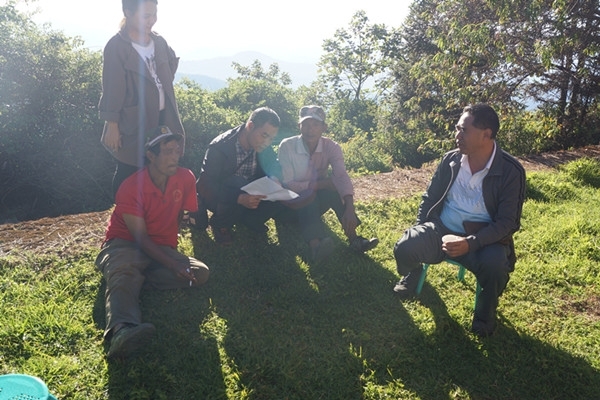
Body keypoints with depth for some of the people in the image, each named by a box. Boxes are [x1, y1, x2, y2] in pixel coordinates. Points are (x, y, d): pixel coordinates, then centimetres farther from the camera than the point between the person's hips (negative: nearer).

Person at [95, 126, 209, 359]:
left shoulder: (186, 178, -3)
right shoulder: (131, 187, -15)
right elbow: (140, 237, -20)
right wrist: (173, 264, -31)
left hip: (162, 248, 5)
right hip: (125, 244, -5)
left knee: (200, 273, -23)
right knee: (123, 270, -41)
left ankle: (130, 279, -27)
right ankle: (121, 331, -68)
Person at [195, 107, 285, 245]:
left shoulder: (264, 148, -10)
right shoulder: (219, 146, -27)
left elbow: (275, 173, 0)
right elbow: (205, 185, -32)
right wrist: (239, 198, -48)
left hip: (247, 195, 5)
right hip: (218, 197, -4)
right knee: (238, 183, -36)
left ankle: (248, 220, 6)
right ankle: (220, 225, -8)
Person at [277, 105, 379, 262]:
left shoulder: (331, 147, -12)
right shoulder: (287, 146, -18)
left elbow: (342, 177, -27)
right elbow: (287, 184, -21)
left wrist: (349, 209, -43)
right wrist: (320, 184, -26)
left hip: (319, 200, 3)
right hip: (295, 203, -2)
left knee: (334, 185, -28)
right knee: (309, 197, -35)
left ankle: (353, 238, -35)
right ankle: (316, 245, -56)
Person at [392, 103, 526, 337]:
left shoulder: (511, 171, -11)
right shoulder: (451, 159, 0)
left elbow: (508, 222, -14)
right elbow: (430, 197, 13)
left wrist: (470, 243, -28)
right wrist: (419, 230, 2)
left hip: (483, 239, -2)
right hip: (441, 229, 3)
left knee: (496, 266, -35)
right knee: (405, 247, -24)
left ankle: (485, 313, 2)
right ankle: (413, 275, 17)